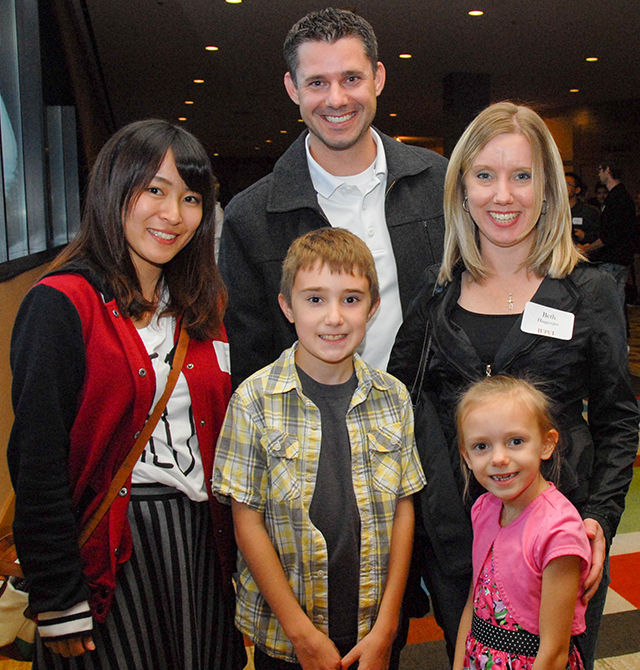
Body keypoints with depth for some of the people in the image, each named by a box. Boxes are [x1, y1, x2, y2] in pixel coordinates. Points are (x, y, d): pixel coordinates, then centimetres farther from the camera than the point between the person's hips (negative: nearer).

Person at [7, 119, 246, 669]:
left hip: (202, 538, 6)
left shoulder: (204, 306, 7)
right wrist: (60, 603, -12)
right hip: (110, 547, -5)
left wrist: (233, 547, 9)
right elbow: (37, 463, -13)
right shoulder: (62, 305, -12)